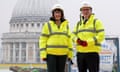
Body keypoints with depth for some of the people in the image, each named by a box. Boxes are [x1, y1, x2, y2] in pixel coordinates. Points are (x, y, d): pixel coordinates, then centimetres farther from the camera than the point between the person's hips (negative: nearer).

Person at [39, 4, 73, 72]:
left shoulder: (66, 25, 8)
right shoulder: (47, 25, -1)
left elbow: (69, 40, 10)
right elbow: (43, 40, -3)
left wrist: (70, 54, 5)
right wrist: (43, 54, -10)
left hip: (62, 54, 3)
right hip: (50, 53, -3)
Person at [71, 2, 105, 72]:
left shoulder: (96, 21, 0)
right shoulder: (79, 23, 18)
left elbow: (101, 36, -10)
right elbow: (73, 35, 14)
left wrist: (88, 42, -19)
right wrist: (77, 40, -11)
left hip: (92, 52, -6)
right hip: (80, 52, 6)